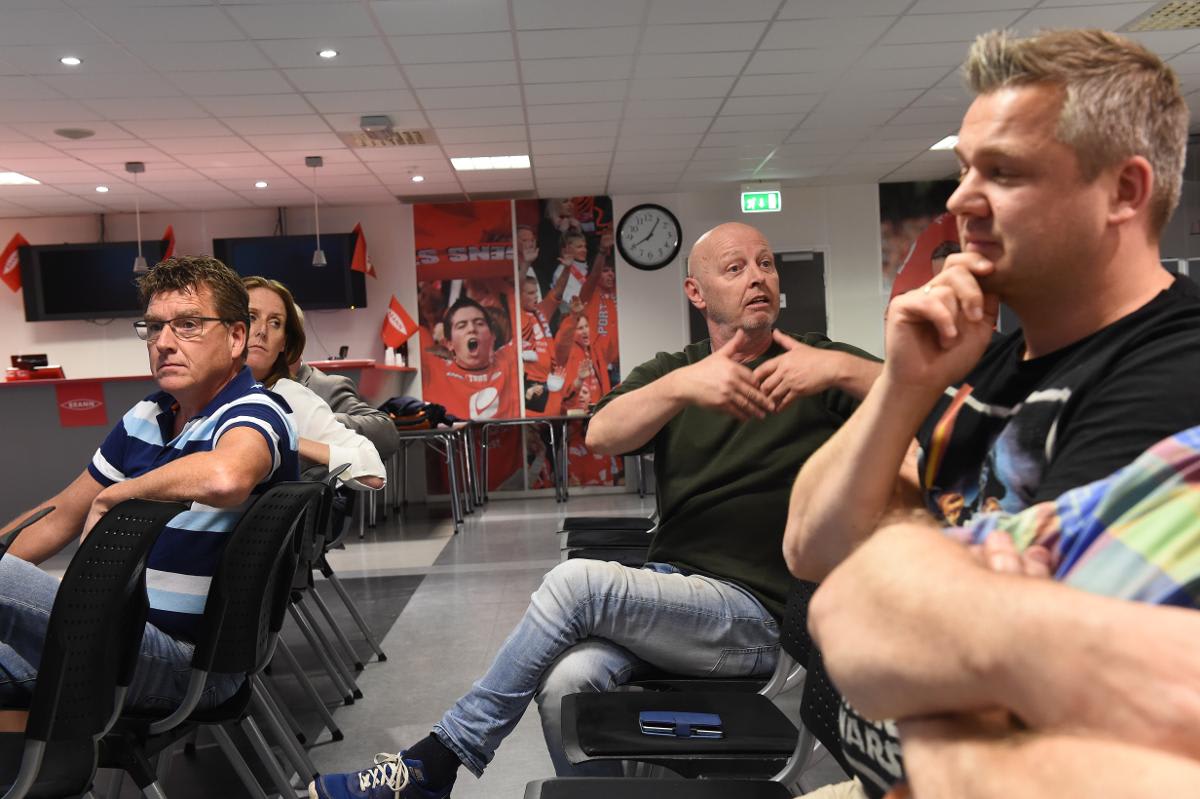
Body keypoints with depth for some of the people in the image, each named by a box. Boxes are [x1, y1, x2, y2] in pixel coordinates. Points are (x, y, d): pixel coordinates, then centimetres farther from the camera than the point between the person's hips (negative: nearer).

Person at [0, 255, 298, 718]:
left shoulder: (255, 413, -13)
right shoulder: (146, 417, 12)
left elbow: (224, 478, -39)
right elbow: (61, 517, 24)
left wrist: (111, 497, -21)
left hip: (187, 657, -7)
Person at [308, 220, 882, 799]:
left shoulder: (819, 364, 4)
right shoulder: (672, 371, 13)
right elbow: (601, 436, -8)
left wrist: (842, 368, -25)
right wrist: (683, 385, -26)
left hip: (757, 613, -3)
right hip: (671, 584, 3)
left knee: (576, 582, -25)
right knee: (566, 682, -28)